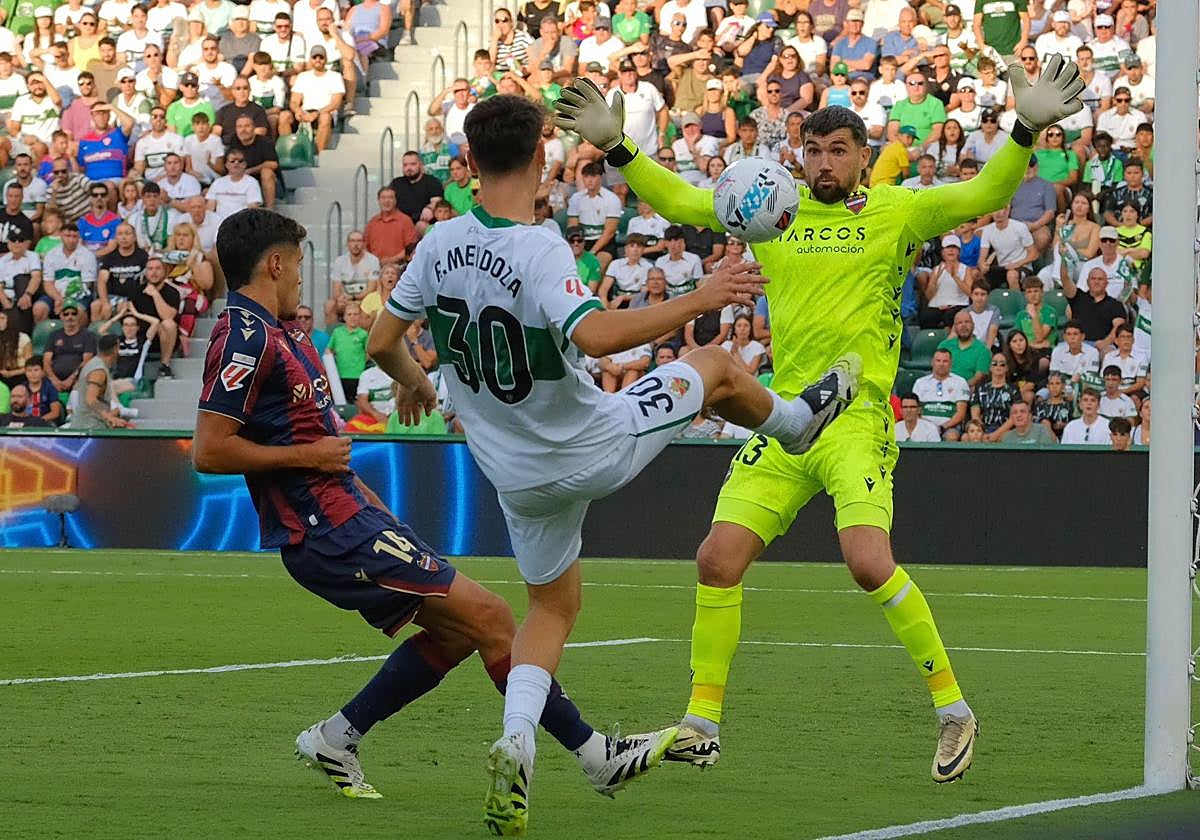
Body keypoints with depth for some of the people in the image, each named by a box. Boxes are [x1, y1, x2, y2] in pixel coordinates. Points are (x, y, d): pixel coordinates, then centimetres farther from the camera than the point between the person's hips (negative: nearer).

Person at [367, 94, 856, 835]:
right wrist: (699, 301, -34)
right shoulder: (539, 249, -26)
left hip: (518, 477, 6)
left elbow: (383, 342, 2)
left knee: (553, 608, 21)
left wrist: (414, 382, 24)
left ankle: (517, 741, -2)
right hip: (596, 447, -6)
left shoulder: (442, 243, -7)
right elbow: (594, 334, -42)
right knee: (716, 367, 17)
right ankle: (798, 418, 48)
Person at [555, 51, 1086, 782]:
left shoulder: (895, 212, 2)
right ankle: (703, 724, 10)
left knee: (869, 562, -22)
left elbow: (983, 195, -8)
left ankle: (954, 709, -7)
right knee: (719, 559, -4)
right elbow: (678, 200, 21)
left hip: (858, 424, -5)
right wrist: (616, 146, 12)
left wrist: (1028, 129, -21)